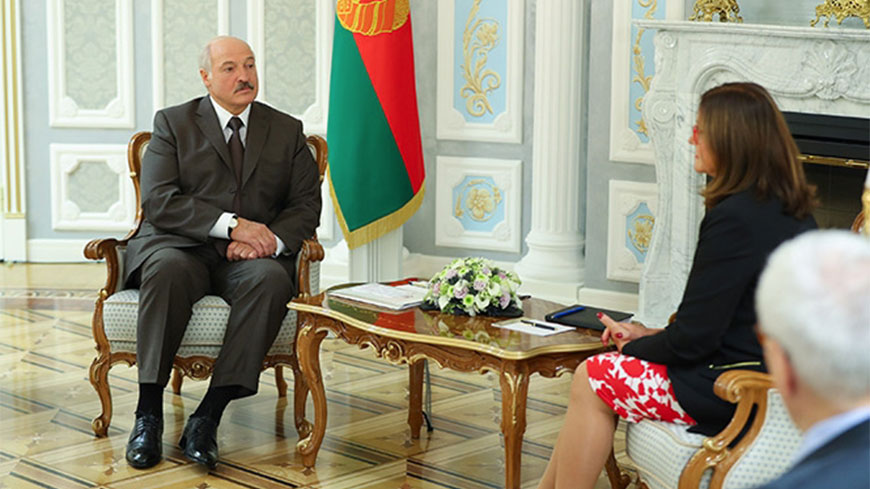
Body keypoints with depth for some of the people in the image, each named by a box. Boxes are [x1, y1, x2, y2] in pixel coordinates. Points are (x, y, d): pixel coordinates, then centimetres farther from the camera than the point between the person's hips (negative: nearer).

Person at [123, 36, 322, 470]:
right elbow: (158, 201, -5)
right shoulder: (173, 123, 9)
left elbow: (306, 204, 9)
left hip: (252, 257, 2)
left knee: (271, 280, -34)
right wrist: (231, 225, -16)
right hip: (181, 246, -1)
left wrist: (268, 241, -13)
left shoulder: (287, 131, 16)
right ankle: (148, 413, -30)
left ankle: (208, 417, -33)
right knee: (167, 270, -37)